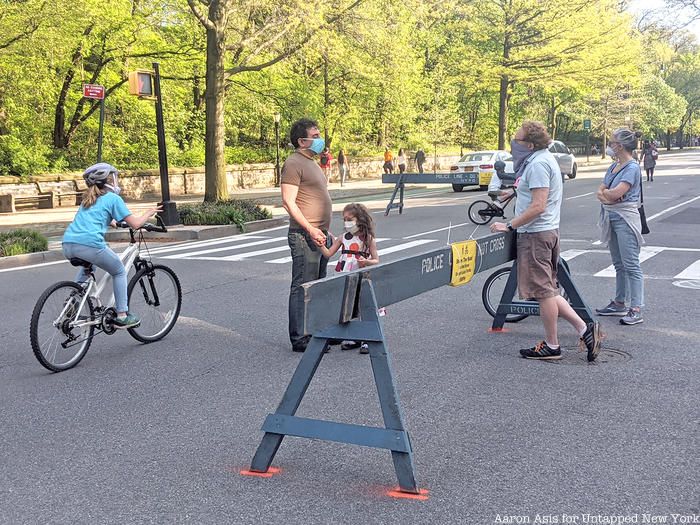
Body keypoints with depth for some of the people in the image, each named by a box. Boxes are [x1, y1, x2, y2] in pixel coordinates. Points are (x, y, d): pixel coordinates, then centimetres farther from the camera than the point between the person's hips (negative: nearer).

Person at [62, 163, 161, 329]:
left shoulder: (88, 199, 28)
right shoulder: (113, 198, 7)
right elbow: (135, 224, 3)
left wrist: (114, 222, 59)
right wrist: (149, 213, 21)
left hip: (67, 245, 7)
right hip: (90, 244, -7)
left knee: (87, 265, 39)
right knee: (119, 272, 16)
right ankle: (122, 316, 13)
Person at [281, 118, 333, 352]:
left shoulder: (311, 163, 20)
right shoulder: (293, 164, -11)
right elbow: (288, 201, -19)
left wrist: (325, 230, 23)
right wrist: (310, 229, -24)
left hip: (318, 235, 10)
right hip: (304, 236, -10)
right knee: (302, 287, -7)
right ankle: (299, 339, -4)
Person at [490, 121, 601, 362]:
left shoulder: (538, 164, -18)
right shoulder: (544, 158, 15)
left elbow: (538, 207, -24)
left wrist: (509, 225, -20)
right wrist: (517, 193, 25)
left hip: (536, 234, -11)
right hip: (547, 231, 11)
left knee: (543, 291, -1)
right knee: (547, 290, 15)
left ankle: (551, 346, 9)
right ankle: (584, 329, 12)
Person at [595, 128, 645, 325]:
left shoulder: (632, 168, -13)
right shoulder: (614, 166, 13)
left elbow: (616, 192, -23)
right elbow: (600, 192, 9)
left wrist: (605, 193, -3)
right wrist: (607, 196, -13)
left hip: (625, 219, -9)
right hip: (611, 218, 9)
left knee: (631, 265, -8)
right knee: (618, 264, 16)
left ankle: (636, 310, -8)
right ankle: (619, 303, 25)